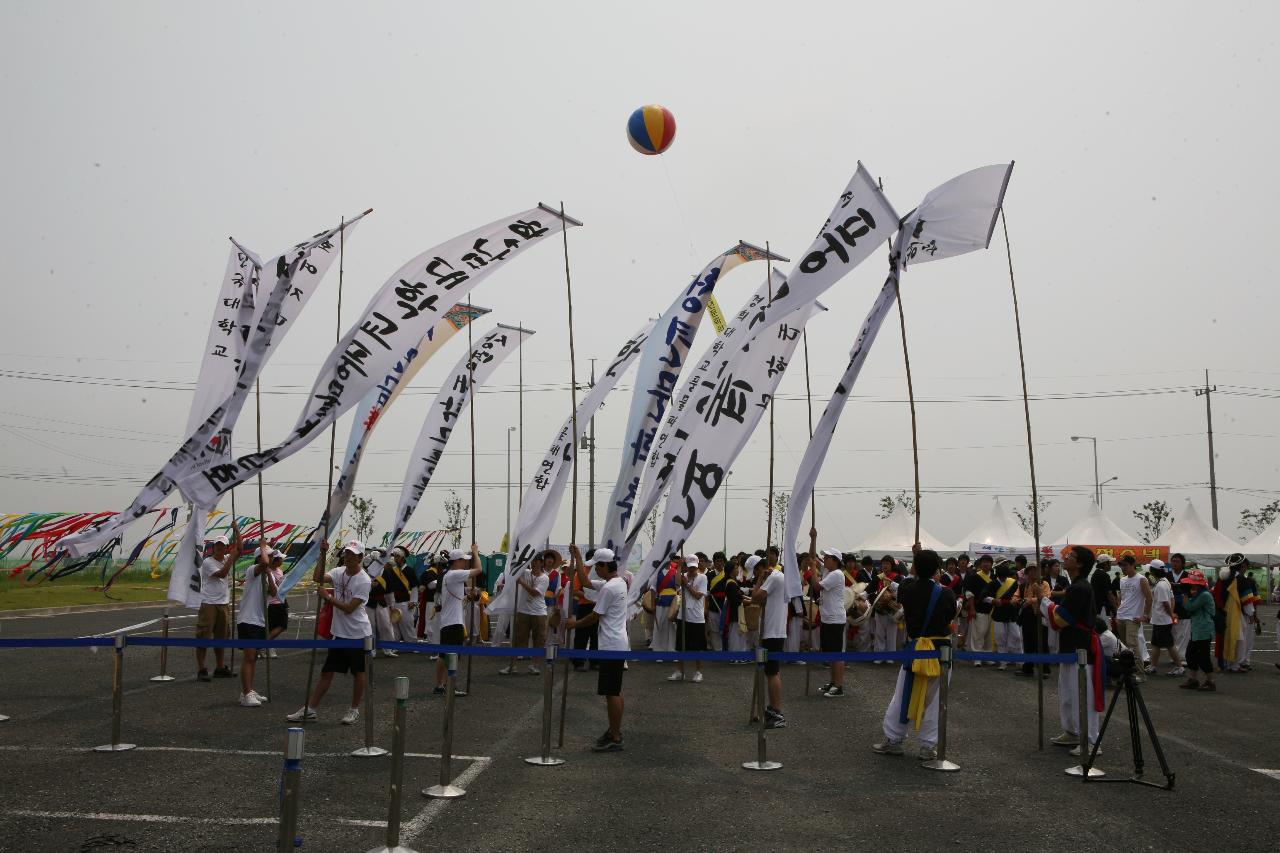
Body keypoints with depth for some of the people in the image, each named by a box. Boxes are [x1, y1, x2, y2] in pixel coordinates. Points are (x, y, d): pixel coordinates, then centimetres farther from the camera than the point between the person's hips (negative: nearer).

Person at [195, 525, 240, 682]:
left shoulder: (226, 559, 11)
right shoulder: (207, 562, -8)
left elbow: (239, 549, 3)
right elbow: (222, 573, -20)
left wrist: (236, 530, -6)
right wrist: (232, 556, -18)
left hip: (224, 604, 7)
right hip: (208, 604, -7)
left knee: (221, 637, 13)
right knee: (203, 637, -6)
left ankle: (220, 668, 21)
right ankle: (201, 670, -4)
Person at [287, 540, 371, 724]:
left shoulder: (364, 580, -17)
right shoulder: (340, 572, 2)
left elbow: (349, 608, -21)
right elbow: (317, 578, -14)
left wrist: (328, 597, -18)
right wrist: (323, 555, -18)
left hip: (358, 633, -6)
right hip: (340, 632, 6)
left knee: (358, 672, 7)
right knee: (327, 671, 8)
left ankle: (354, 709, 21)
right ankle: (310, 709, 12)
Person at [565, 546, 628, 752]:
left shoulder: (608, 588, -18)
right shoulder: (619, 583, 13)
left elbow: (595, 616, -12)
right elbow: (586, 582, 22)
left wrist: (575, 624, 4)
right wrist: (577, 558, 22)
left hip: (612, 646, -11)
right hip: (618, 644, 11)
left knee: (611, 692, -7)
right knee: (615, 691, 17)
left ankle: (615, 739, -5)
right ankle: (615, 730, 26)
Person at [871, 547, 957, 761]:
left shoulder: (907, 589, -6)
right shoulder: (946, 594, -13)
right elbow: (951, 616, 4)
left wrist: (917, 556, 24)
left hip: (914, 648, 2)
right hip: (941, 648, -2)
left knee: (903, 695, 11)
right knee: (933, 699, 6)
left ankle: (892, 740, 18)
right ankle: (929, 746, 10)